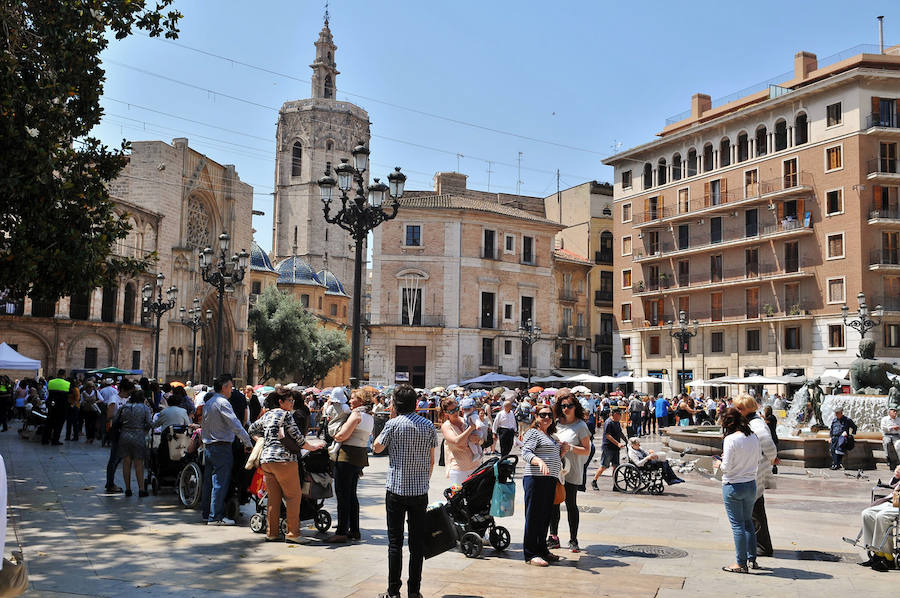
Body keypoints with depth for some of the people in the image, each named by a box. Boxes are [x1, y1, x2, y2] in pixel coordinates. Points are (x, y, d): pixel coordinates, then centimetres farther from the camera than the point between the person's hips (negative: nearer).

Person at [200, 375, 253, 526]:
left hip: (208, 446, 9)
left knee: (208, 481, 13)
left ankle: (207, 514, 19)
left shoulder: (207, 403, 15)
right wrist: (249, 443, -17)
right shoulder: (222, 403, -13)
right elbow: (235, 425, -19)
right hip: (221, 447, -9)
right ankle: (216, 516, -6)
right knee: (220, 482, -6)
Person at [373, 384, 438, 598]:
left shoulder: (394, 424, -9)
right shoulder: (428, 425, 2)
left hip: (396, 490, -3)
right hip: (420, 491, 3)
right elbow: (431, 461, 7)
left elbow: (377, 447, 6)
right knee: (417, 542, 9)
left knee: (395, 542, 4)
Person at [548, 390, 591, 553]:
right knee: (553, 503, 7)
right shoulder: (556, 423, 10)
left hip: (571, 472, -4)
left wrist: (571, 448, -18)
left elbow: (587, 450, -5)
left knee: (571, 504, -1)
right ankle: (554, 537, 18)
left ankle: (573, 540, 8)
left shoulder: (580, 425, -3)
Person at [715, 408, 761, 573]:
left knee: (738, 525, 2)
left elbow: (727, 467, -17)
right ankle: (752, 559, 24)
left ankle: (741, 563, 7)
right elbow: (757, 463, 8)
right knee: (748, 522, 19)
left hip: (733, 487, -6)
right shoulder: (754, 438, 1)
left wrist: (719, 464, 3)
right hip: (751, 484, 6)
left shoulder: (730, 439, -18)